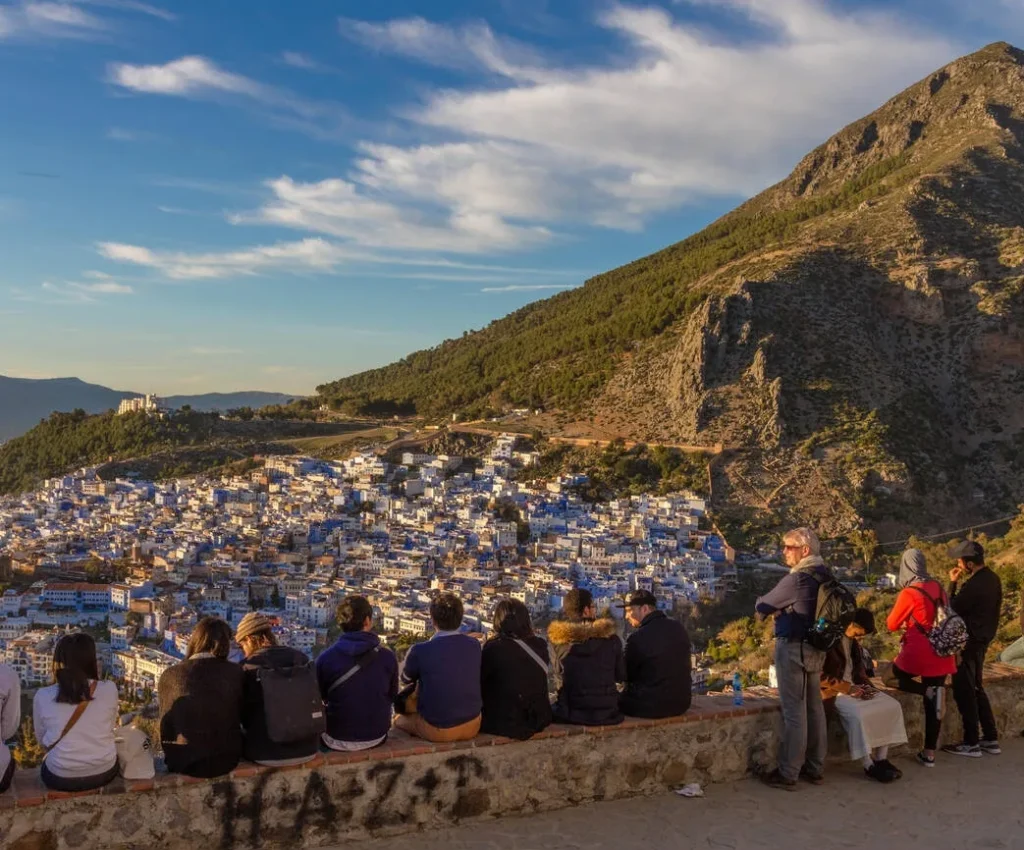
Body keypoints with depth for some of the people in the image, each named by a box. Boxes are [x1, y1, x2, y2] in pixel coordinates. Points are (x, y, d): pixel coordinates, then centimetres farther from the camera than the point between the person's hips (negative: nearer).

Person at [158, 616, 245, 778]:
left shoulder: (169, 676, -8)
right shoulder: (236, 673, -8)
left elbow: (166, 728, 4)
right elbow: (242, 716, 5)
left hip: (184, 763, -1)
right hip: (227, 760, 1)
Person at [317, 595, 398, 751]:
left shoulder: (326, 658, -15)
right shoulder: (387, 657, -13)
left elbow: (321, 699, 1)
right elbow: (392, 696, 3)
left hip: (338, 741, -1)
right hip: (377, 738, 1)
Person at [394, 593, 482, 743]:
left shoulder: (420, 651, -19)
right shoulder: (474, 645, -8)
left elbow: (406, 680, 3)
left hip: (437, 731, -4)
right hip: (472, 726, 4)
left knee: (399, 719, 25)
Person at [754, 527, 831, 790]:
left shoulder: (796, 578, -19)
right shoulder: (824, 576, 7)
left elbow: (762, 606, -9)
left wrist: (767, 609, 13)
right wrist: (780, 610, 5)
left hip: (793, 648, -8)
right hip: (816, 648, 8)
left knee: (794, 712, -3)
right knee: (814, 708, 13)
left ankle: (788, 774, 3)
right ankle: (815, 769, 21)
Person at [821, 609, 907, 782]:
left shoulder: (854, 642, 11)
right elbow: (821, 676, -19)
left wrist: (865, 685, -1)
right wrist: (848, 688, -20)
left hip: (855, 686, 9)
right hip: (835, 690, -9)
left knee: (892, 706, -8)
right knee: (859, 714, -34)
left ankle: (881, 759, -7)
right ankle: (869, 767, -21)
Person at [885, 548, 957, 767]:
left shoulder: (909, 593, -13)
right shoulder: (937, 587, 3)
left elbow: (891, 625, -3)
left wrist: (906, 621, 17)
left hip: (918, 652, -6)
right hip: (941, 653, 6)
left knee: (896, 677, 22)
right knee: (932, 704, 10)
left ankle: (928, 691, -3)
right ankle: (929, 753, 11)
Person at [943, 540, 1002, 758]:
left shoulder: (973, 585, -25)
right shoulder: (993, 579, 5)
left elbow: (953, 609, -15)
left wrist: (953, 583, -9)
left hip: (968, 642, -9)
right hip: (982, 639, 9)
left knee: (964, 692, 1)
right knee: (976, 688, 18)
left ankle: (971, 743, 7)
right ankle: (991, 739, 22)